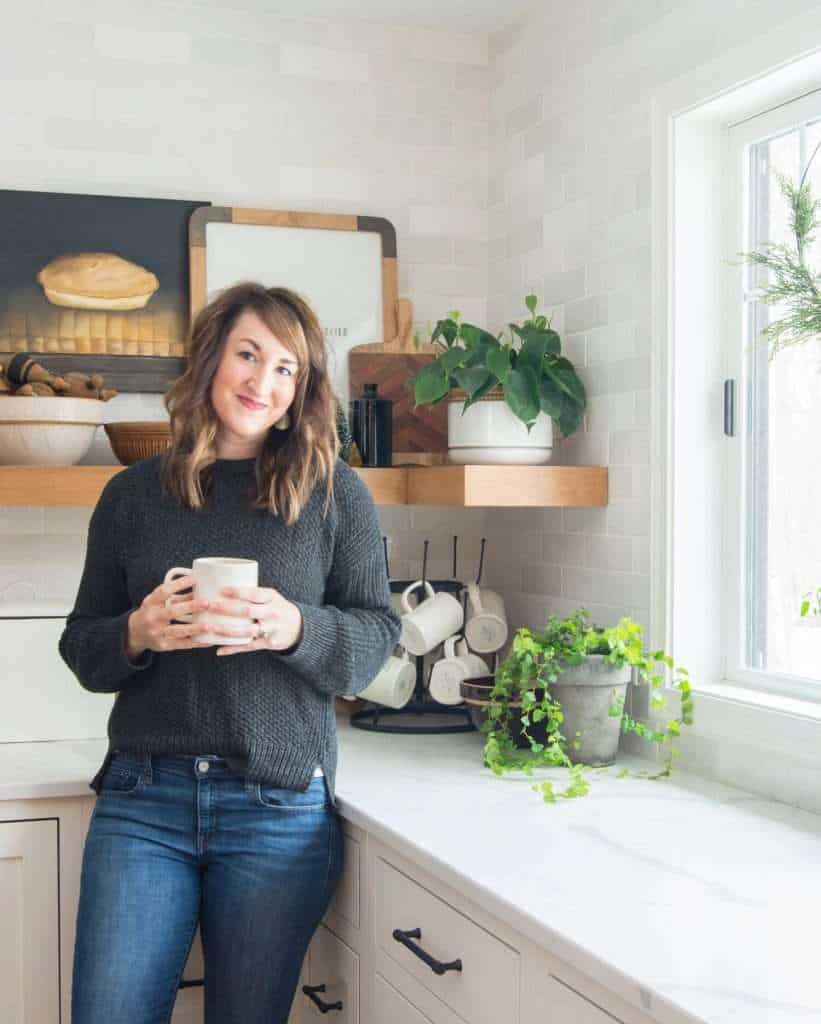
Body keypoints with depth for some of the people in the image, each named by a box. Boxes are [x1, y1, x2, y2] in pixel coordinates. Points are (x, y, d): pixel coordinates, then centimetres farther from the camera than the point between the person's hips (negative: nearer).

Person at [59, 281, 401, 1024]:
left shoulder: (335, 495, 3)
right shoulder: (134, 494, 7)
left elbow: (375, 637, 2)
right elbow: (81, 647, 11)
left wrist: (296, 629, -18)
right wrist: (137, 634, -11)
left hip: (281, 808, -1)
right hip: (143, 801, 1)